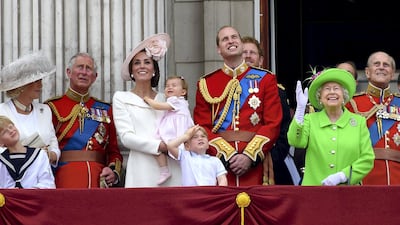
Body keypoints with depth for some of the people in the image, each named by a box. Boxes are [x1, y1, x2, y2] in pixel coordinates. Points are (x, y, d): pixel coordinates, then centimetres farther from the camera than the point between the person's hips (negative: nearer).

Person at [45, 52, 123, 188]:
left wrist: (114, 172, -2)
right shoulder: (53, 107, 4)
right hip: (66, 179, -3)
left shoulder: (105, 109, 15)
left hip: (99, 179, 3)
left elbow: (114, 151, 17)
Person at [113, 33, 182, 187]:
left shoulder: (164, 98, 17)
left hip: (171, 167, 3)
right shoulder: (121, 98, 8)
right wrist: (160, 146, -13)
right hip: (143, 169, -3)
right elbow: (126, 136, -2)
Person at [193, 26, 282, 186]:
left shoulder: (266, 79, 8)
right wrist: (228, 155, -11)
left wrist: (250, 156, -11)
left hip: (255, 165, 0)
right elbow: (202, 128, 3)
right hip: (219, 162, 0)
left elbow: (273, 124, 1)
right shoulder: (205, 84, 10)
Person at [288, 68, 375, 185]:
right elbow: (296, 141, -12)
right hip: (314, 183, 0)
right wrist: (300, 108, -19)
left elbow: (367, 159, 0)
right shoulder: (310, 119, 6)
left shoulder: (359, 122, 5)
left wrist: (342, 176, -12)